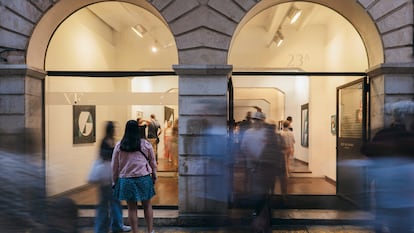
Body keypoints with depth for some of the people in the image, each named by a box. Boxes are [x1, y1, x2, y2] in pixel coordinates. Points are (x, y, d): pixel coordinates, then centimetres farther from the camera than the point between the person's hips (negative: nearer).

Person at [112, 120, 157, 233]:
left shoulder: (119, 145, -3)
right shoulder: (145, 144, -5)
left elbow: (115, 165, 2)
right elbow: (153, 161, 4)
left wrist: (114, 181, 13)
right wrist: (154, 175, 18)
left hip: (126, 180, 0)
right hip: (143, 178, 0)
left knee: (132, 208, 10)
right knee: (147, 206, 14)